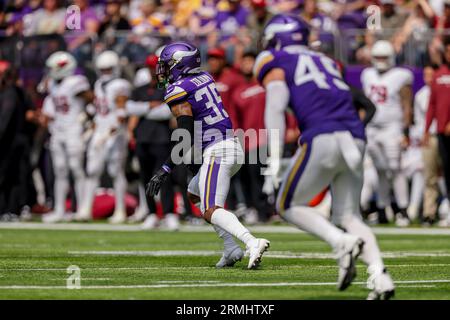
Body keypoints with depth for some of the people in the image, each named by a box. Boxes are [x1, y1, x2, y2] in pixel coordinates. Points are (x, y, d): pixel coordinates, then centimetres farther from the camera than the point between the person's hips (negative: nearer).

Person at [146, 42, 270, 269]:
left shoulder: (178, 92, -11)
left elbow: (186, 136, -18)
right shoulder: (205, 78, 13)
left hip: (217, 152, -9)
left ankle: (252, 243, -35)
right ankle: (231, 248, 14)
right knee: (195, 194, 24)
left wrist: (165, 169, -17)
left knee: (211, 211, -12)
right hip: (233, 146, 9)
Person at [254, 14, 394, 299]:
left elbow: (275, 109, -4)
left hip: (323, 139, -6)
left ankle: (342, 242, -13)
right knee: (348, 215, 13)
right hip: (355, 140, 6)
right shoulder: (327, 62, 30)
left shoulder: (276, 65, 11)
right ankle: (380, 275, -9)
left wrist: (275, 160, -10)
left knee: (289, 205, 11)